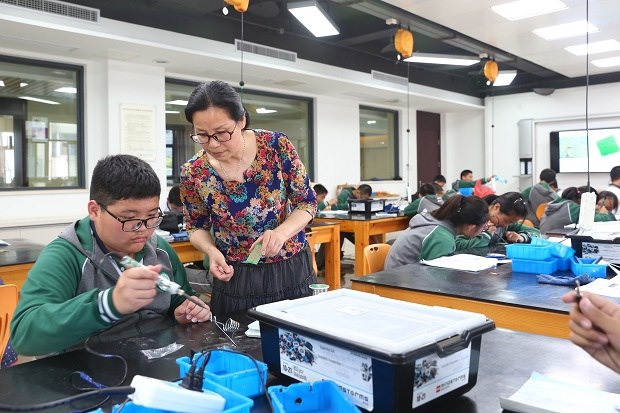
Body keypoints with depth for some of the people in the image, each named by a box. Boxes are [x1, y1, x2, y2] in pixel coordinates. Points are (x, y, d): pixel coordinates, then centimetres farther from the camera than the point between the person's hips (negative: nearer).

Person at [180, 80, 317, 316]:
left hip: (293, 270, 0)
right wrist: (211, 251, -17)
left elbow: (307, 203, -6)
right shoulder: (194, 173, -12)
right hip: (234, 278, 0)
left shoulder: (277, 146, -15)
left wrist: (282, 232, -25)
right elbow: (196, 227, 4)